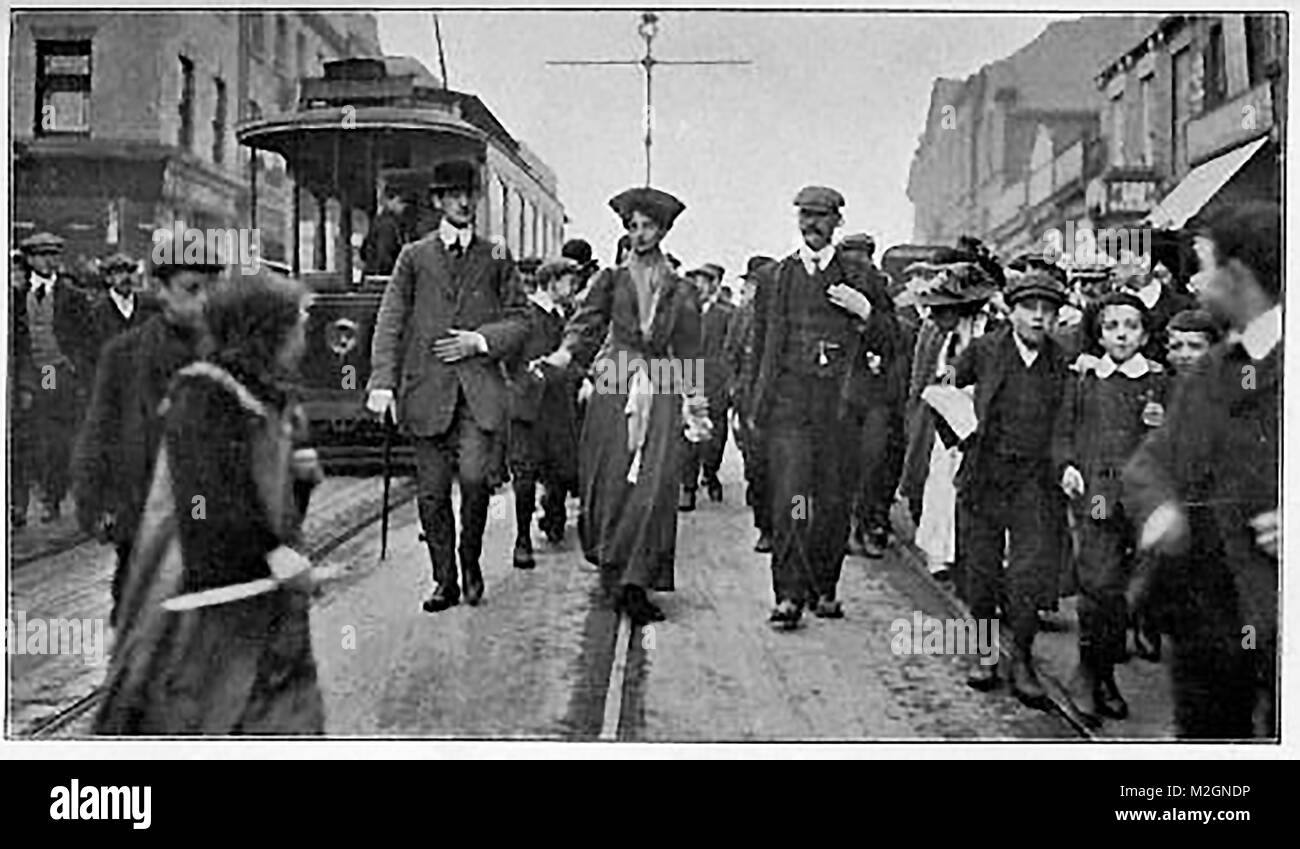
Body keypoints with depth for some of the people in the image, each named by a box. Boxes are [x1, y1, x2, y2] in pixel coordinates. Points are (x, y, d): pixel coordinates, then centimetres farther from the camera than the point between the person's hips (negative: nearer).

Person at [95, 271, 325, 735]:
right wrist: (273, 554, -25)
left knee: (289, 713, 7)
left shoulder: (269, 397, 13)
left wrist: (300, 474, 1)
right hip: (209, 591, -8)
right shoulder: (204, 393, -14)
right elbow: (205, 498, -22)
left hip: (263, 586, 8)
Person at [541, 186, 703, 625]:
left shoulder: (681, 292, 12)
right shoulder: (610, 280, 10)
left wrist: (694, 406, 12)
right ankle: (611, 569, 18)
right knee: (610, 483, 0)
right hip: (614, 390, 0)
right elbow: (586, 326, -2)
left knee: (655, 485, -11)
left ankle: (635, 583, -11)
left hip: (662, 395, 0)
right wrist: (565, 354, -22)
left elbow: (688, 355, 15)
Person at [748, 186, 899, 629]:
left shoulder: (859, 282, 11)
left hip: (841, 405, 1)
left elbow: (889, 344, 12)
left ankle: (824, 589, 19)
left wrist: (866, 312, -5)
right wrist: (763, 397, 14)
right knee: (791, 498, -11)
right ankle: (789, 596, -10)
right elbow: (760, 344, 20)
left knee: (835, 501, 4)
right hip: (789, 402, -1)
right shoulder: (776, 278, 13)